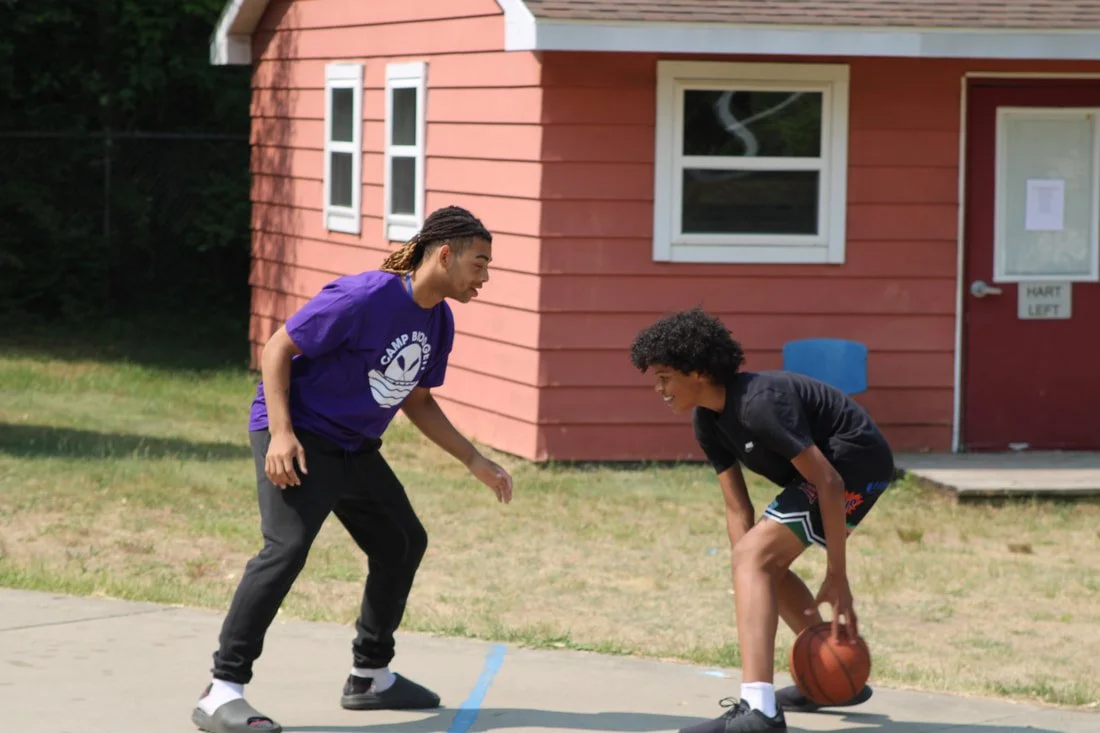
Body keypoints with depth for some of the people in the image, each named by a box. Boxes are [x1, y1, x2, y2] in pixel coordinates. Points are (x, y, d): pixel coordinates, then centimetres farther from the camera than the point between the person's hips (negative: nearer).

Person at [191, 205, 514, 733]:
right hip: (298, 438, -10)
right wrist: (281, 431, -27)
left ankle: (370, 676, 33)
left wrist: (474, 461, 13)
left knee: (404, 542, 16)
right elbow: (279, 347, -19)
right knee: (287, 547, -25)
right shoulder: (366, 297, -22)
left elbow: (417, 400, 19)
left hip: (355, 448, 10)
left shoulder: (439, 321, 5)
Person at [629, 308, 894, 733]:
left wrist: (837, 577, -25)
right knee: (766, 564, 25)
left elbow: (828, 482, -27)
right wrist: (752, 593, -6)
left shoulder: (760, 403, -27)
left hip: (856, 461, -11)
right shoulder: (707, 420, 2)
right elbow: (738, 509, 2)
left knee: (755, 556, -22)